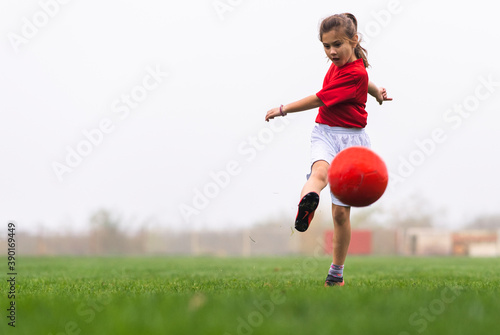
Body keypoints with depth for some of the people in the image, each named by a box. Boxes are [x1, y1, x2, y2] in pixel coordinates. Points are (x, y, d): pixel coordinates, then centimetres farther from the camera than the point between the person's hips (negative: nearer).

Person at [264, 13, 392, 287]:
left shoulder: (355, 74, -16)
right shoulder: (337, 65, 8)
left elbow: (319, 100, -17)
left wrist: (282, 110, -9)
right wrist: (374, 91, 46)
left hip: (351, 140, -5)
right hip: (324, 134, 5)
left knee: (341, 212, -1)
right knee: (321, 171, -33)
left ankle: (336, 274, 15)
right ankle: (307, 202, -68)